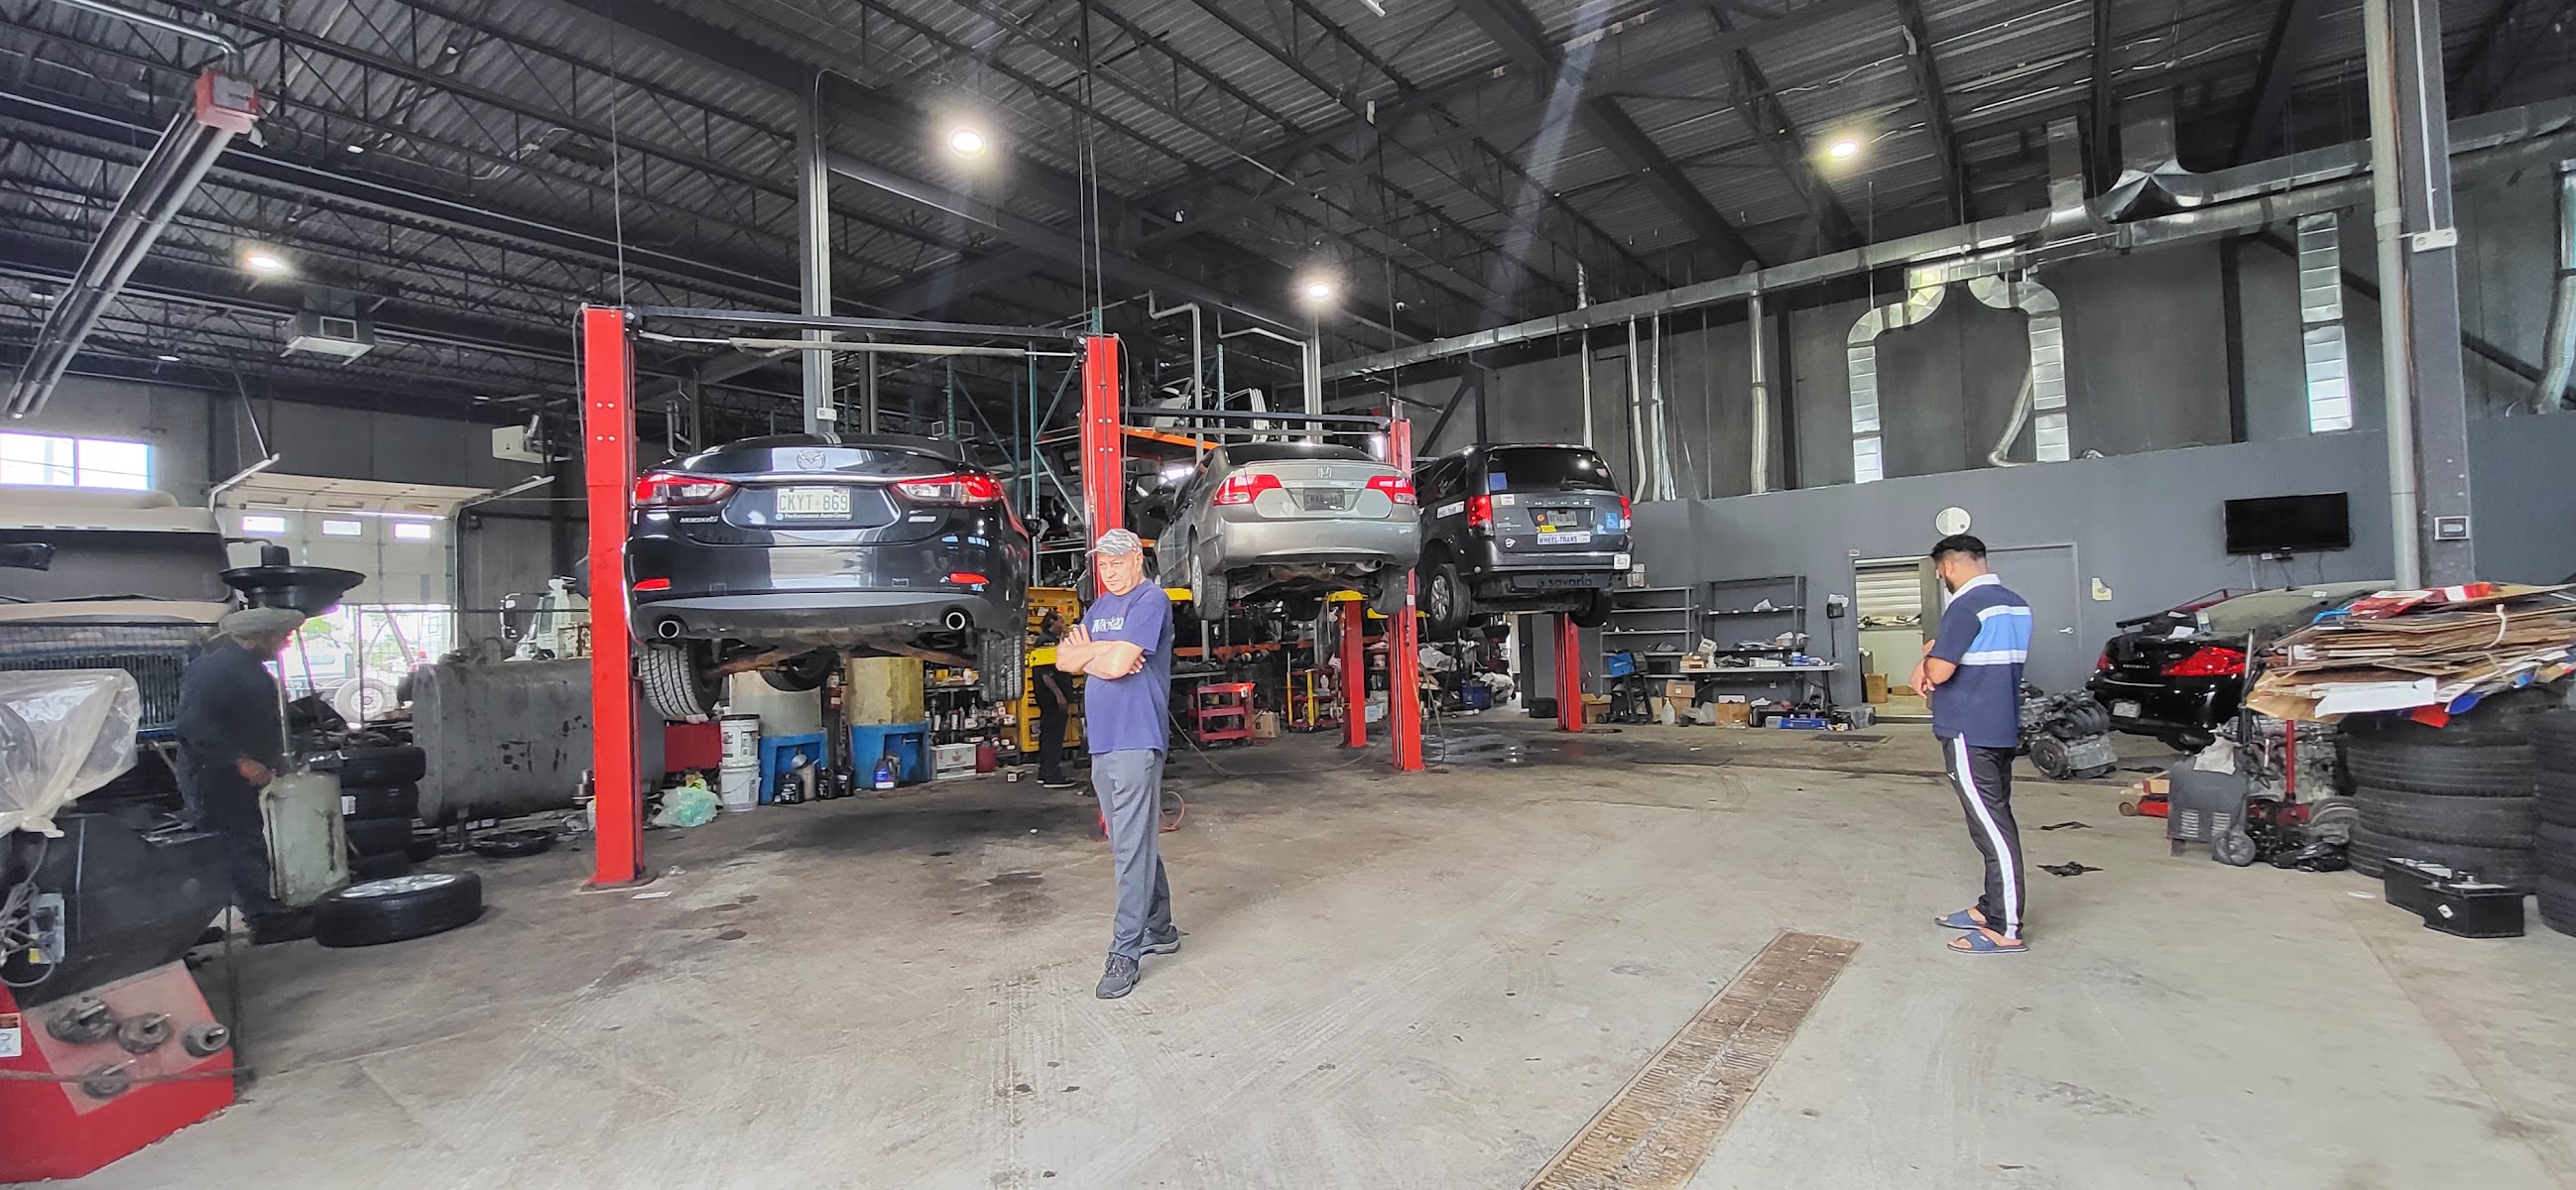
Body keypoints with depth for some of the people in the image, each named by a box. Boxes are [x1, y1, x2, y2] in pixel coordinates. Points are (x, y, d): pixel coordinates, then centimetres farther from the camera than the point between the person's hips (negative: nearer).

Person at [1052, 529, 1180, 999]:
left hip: (1136, 741, -9)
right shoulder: (1099, 605, 18)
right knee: (1131, 842, 16)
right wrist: (1101, 652, -8)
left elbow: (1117, 663, -19)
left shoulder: (1151, 600, -8)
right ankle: (1159, 929, 29)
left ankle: (1125, 951, 1)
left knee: (1132, 847, -6)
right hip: (1101, 741, 9)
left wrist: (1086, 649, 0)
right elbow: (1064, 659, 9)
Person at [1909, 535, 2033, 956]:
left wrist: (1929, 655, 2)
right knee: (1997, 821, 15)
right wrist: (1933, 659, 4)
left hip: (1969, 733, -9)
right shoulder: (2017, 605, 12)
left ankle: (2005, 929, 0)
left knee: (1991, 826, -5)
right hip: (2002, 729, 10)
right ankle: (1992, 907, 26)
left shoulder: (1966, 606, -17)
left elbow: (1940, 673, -20)